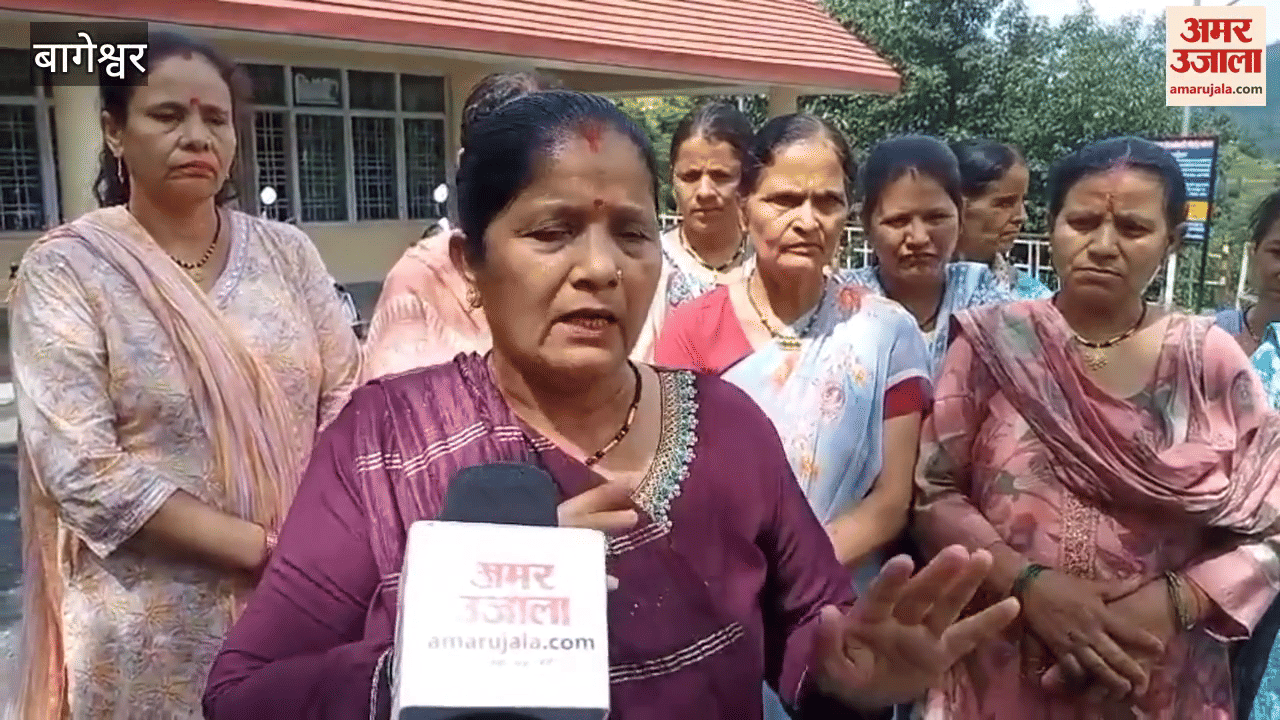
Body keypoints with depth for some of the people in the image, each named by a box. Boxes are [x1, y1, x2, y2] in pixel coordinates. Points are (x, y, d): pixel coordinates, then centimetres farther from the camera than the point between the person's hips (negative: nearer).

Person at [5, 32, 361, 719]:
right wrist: (266, 548, -18)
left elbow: (345, 399, 1)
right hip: (156, 629, -3)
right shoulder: (66, 268, -7)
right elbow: (82, 470, -14)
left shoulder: (286, 252, 2)